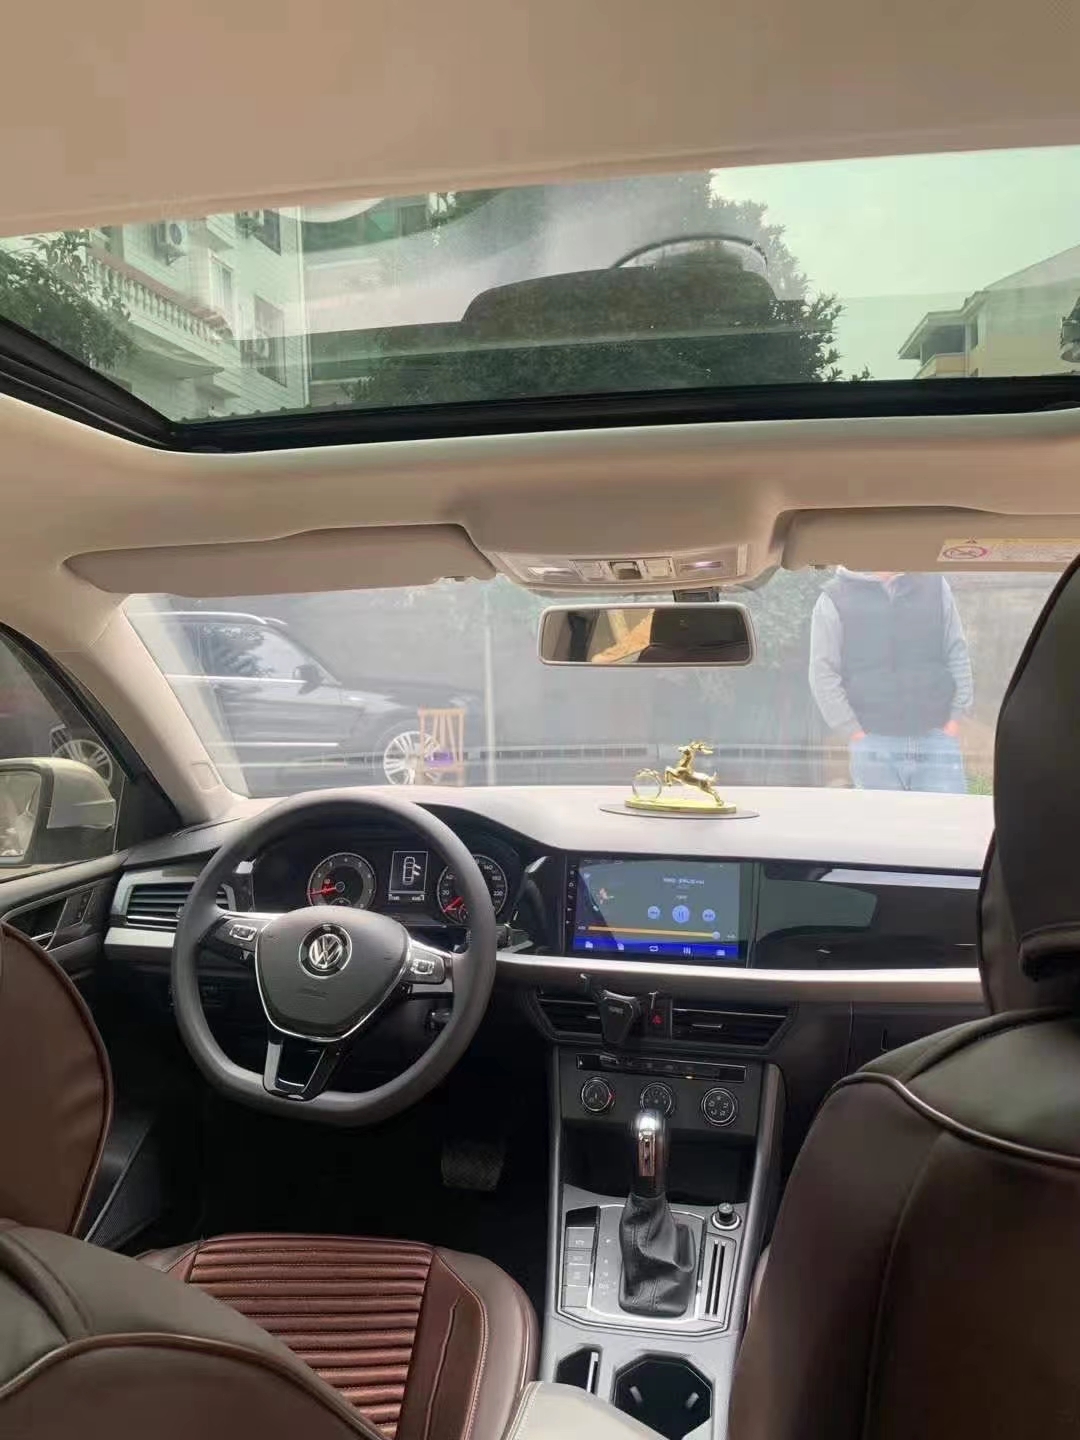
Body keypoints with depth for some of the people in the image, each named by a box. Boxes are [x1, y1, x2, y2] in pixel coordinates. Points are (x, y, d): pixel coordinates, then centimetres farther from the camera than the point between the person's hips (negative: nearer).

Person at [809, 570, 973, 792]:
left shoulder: (934, 585, 10)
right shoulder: (834, 600, 1)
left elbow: (958, 655, 11)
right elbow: (823, 676, -2)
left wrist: (955, 716, 3)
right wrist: (853, 731, -8)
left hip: (936, 737, 2)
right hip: (873, 743, -2)